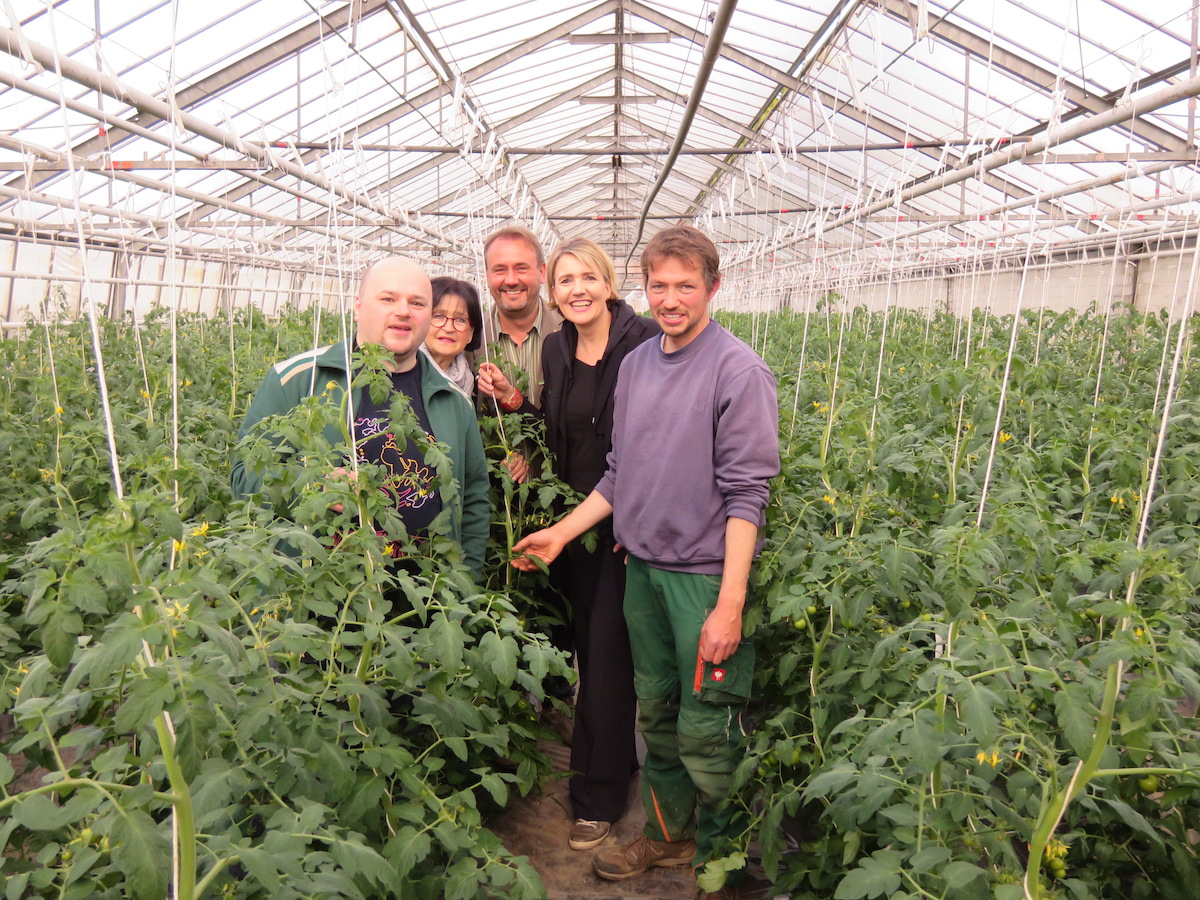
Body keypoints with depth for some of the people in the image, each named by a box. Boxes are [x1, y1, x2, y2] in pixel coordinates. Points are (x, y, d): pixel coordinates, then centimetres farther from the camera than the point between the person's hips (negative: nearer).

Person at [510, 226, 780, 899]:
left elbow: (745, 494, -15)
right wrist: (562, 532, 11)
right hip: (642, 566, 7)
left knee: (705, 731, 1)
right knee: (657, 714, 19)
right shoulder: (636, 366, 10)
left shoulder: (739, 371, -11)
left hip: (705, 573, -6)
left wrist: (730, 604, -19)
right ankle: (669, 834, 38)